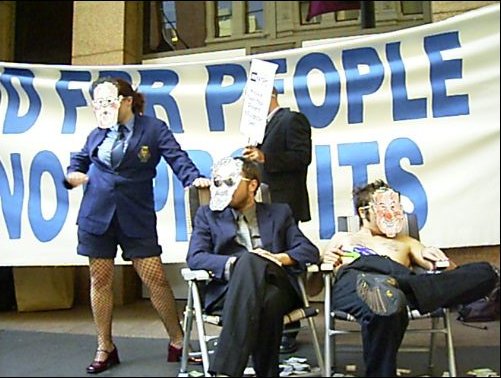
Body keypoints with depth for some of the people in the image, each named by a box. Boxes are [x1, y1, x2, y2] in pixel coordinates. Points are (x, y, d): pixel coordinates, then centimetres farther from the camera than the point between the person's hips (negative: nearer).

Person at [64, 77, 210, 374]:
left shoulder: (153, 128, -1)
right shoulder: (98, 134, 11)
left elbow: (177, 157, -11)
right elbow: (80, 159, 23)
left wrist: (194, 178, -30)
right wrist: (73, 174, 0)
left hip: (137, 216, -4)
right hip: (97, 214, 4)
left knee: (155, 277, -4)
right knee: (101, 279, 7)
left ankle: (178, 343, 13)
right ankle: (105, 349, 22)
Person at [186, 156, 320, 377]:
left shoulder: (279, 213, 21)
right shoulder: (208, 214, 20)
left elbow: (310, 251, 10)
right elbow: (194, 258, 3)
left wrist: (278, 258, -10)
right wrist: (233, 263, -15)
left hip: (275, 286, 1)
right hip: (230, 289, 0)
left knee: (268, 301, -37)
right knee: (248, 261, -36)